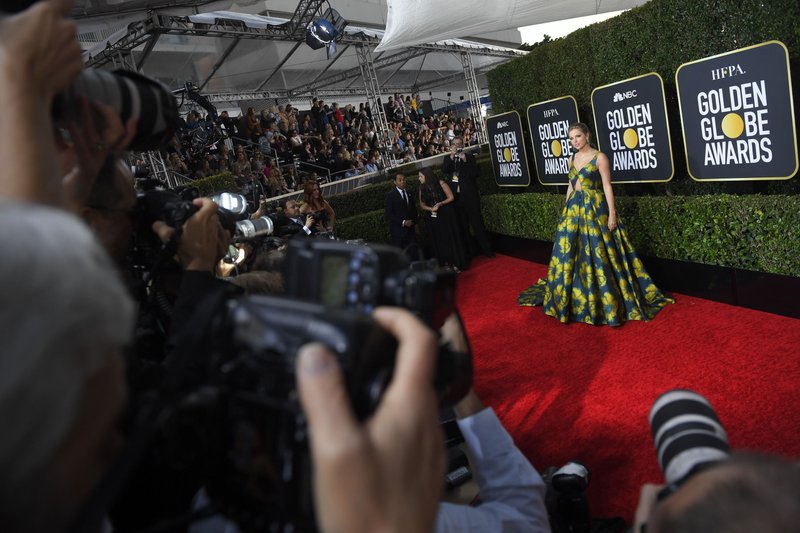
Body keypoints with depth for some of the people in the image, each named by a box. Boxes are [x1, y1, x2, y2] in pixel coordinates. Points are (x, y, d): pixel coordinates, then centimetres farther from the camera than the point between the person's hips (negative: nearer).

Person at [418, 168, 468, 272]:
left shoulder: (440, 183, -7)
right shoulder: (422, 188, 5)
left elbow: (451, 198, -6)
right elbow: (422, 205, 6)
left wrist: (440, 204, -19)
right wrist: (431, 208, -13)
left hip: (446, 216, -4)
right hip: (432, 219, 4)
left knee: (451, 239, 2)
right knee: (439, 242, 5)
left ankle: (456, 264, 10)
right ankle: (446, 264, 13)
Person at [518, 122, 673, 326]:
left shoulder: (599, 157, -5)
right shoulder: (572, 159, 13)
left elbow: (607, 186, -8)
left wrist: (612, 213, -14)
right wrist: (566, 211, 17)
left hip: (595, 209, -6)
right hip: (574, 209, 6)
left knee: (599, 254, -4)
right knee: (569, 252, 7)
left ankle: (608, 299, 8)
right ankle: (573, 298, 20)